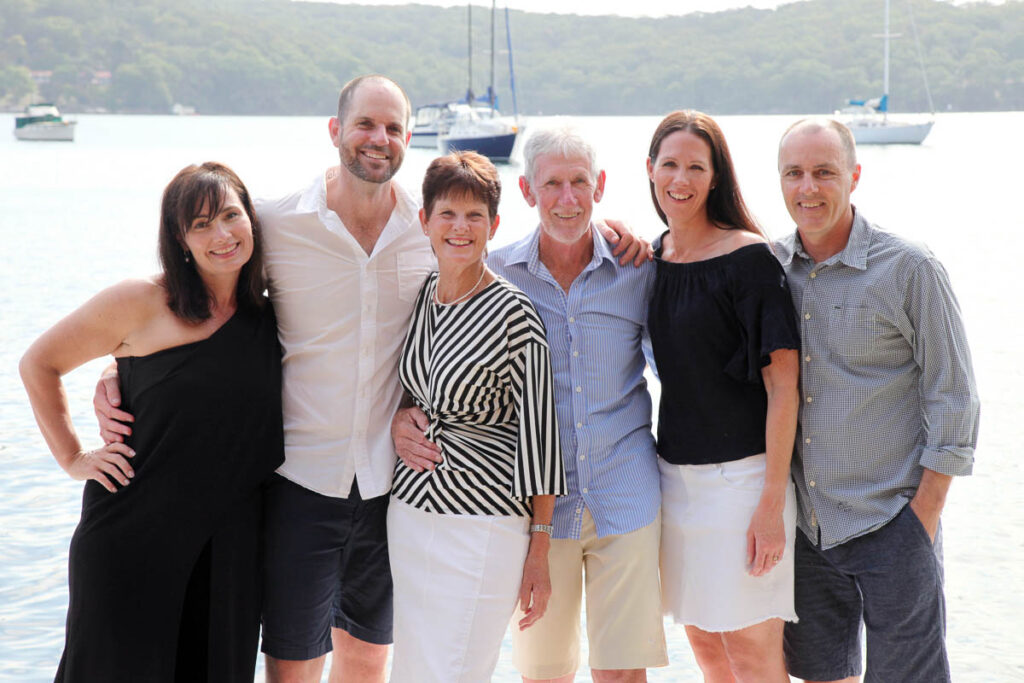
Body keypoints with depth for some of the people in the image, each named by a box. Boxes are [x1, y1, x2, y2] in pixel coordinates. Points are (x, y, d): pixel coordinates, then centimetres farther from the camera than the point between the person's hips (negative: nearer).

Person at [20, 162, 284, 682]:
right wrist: (72, 457, -1)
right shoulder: (141, 302, -8)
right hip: (133, 538, -4)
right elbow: (39, 364, 3)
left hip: (228, 549, 4)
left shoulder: (267, 318, 6)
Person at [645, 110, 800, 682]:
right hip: (676, 476, 7)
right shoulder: (655, 257, 7)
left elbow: (783, 384, -14)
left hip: (741, 477, -6)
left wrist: (772, 503, -18)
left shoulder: (748, 257, -11)